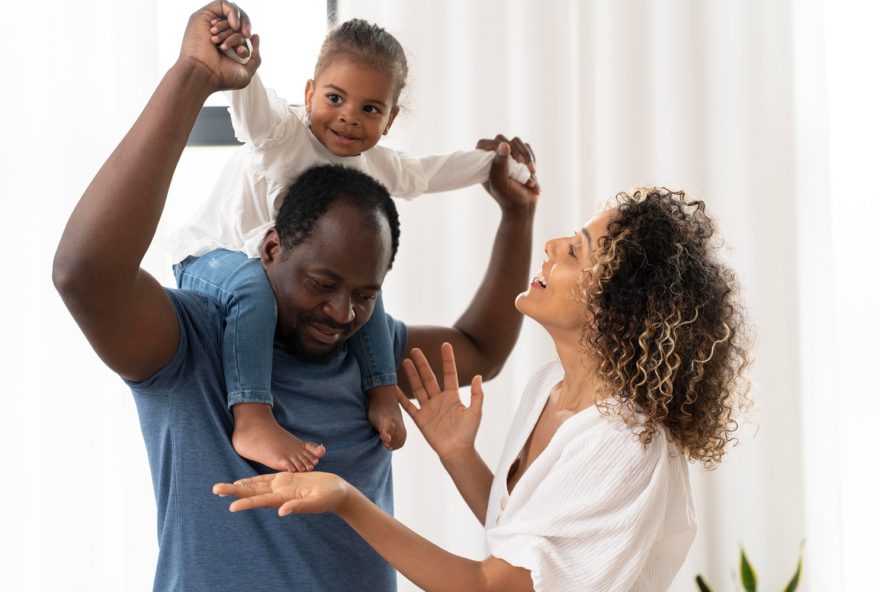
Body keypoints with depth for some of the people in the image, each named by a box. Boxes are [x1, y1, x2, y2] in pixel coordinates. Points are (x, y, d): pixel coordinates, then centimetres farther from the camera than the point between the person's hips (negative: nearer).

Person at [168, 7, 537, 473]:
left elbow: (428, 173, 18)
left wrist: (497, 163, 24)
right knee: (254, 282, -37)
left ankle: (382, 393, 2)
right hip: (209, 258, -7)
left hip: (286, 272, 7)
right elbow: (250, 100, -42)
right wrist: (235, 51, -63)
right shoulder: (282, 133, -22)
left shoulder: (377, 166, 0)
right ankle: (251, 421, -45)